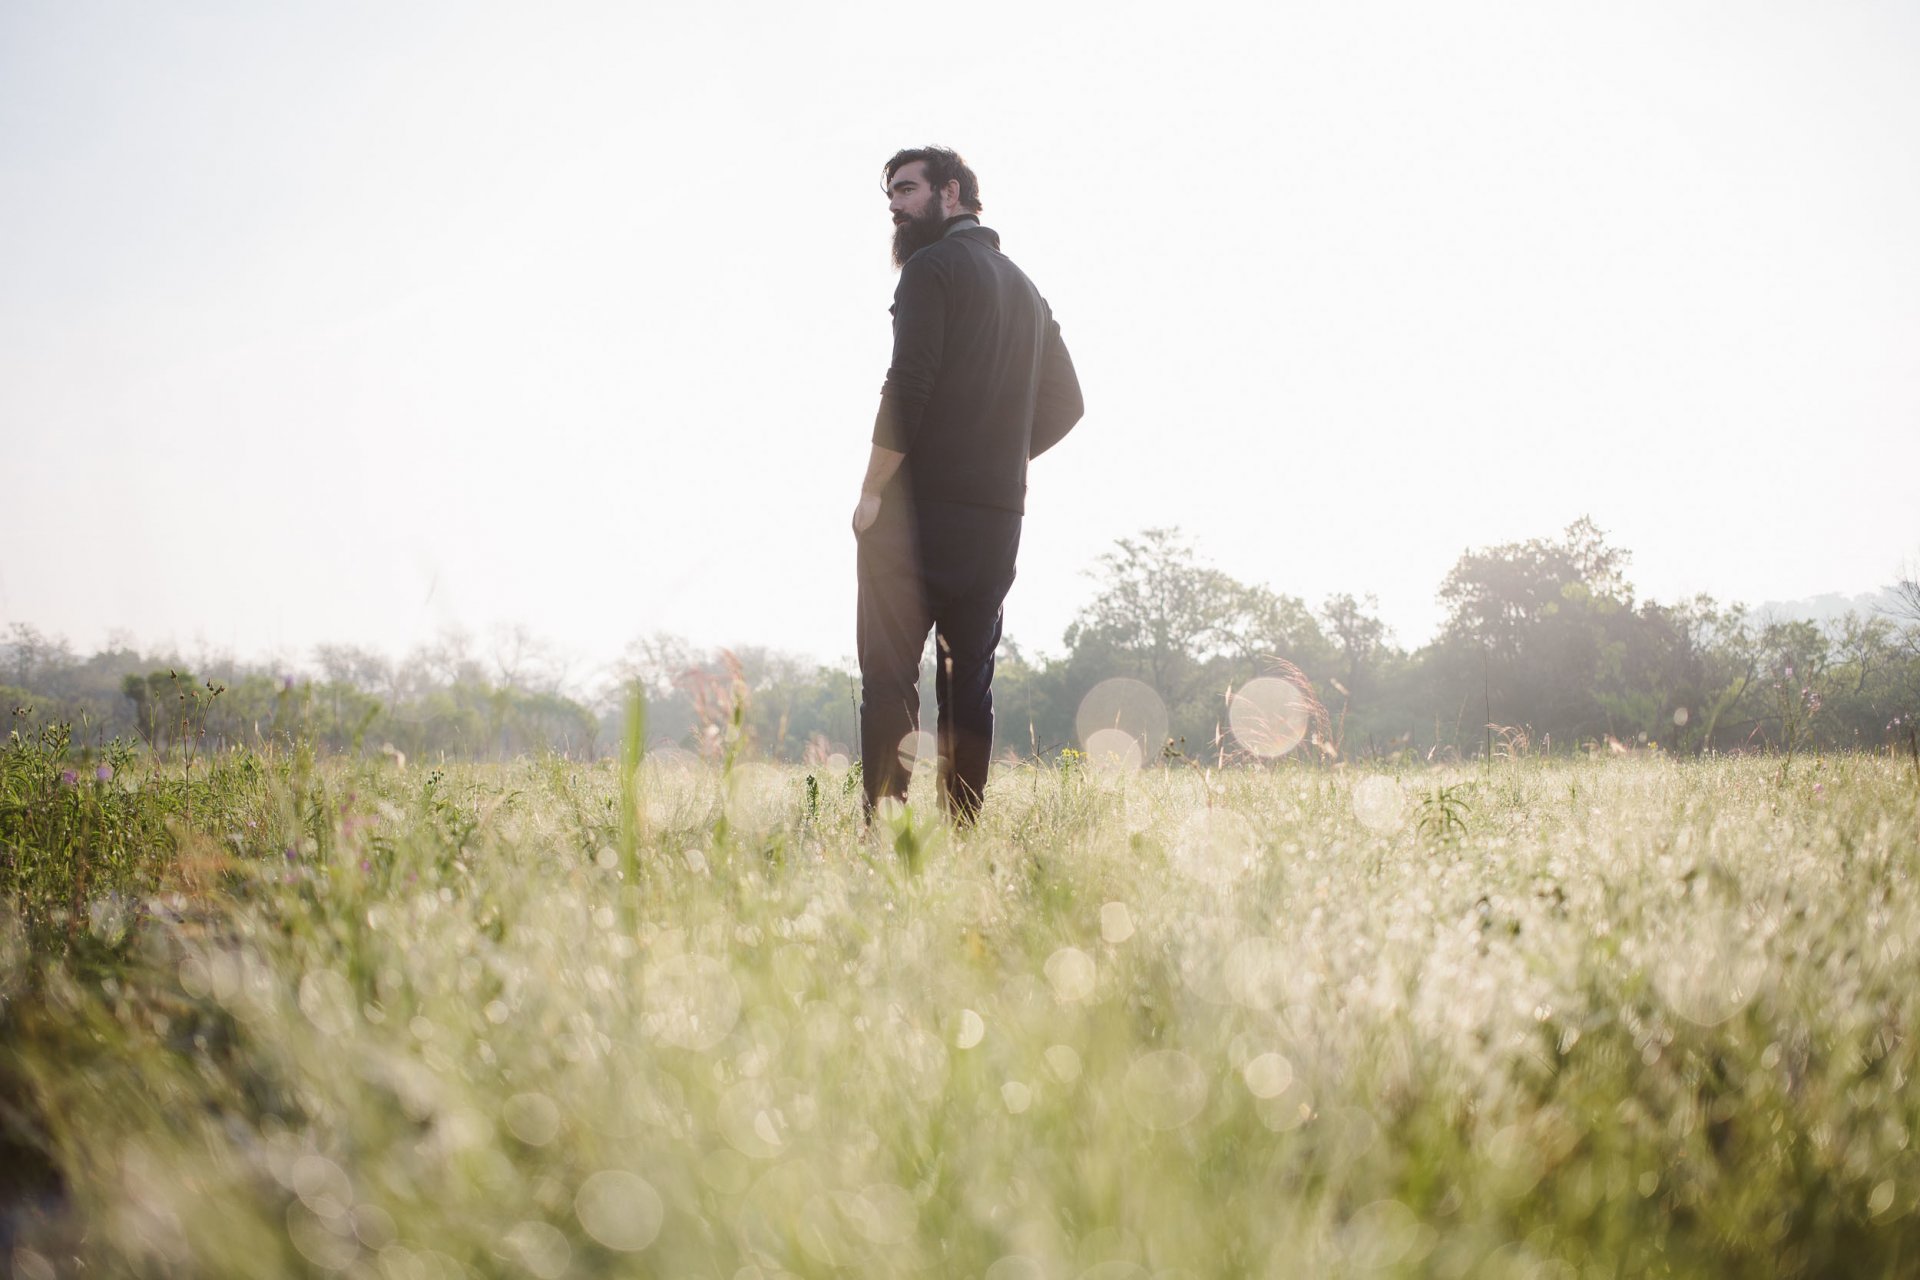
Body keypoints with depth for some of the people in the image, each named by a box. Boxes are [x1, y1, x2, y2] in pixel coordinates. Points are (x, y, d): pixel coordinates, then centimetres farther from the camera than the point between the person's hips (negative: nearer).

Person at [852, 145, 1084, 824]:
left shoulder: (933, 267, -5)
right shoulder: (1025, 288, 19)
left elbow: (909, 386, -15)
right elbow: (1064, 404, 21)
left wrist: (872, 492, -10)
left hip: (921, 506, -7)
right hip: (1000, 513, 7)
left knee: (889, 673, -6)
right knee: (969, 679, 8)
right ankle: (962, 830, 6)